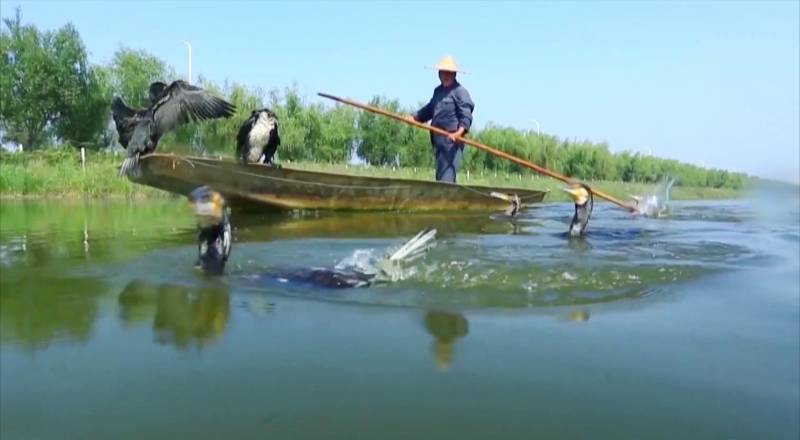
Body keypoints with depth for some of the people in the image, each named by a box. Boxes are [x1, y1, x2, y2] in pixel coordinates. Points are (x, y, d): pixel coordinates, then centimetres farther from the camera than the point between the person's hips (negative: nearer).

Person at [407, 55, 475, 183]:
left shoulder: (460, 91, -8)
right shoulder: (438, 91, 17)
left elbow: (466, 116, -16)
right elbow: (429, 110, 30)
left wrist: (459, 132, -32)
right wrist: (414, 117, 15)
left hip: (452, 139, -9)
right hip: (438, 138, 9)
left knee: (447, 177, -16)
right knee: (440, 175, 14)